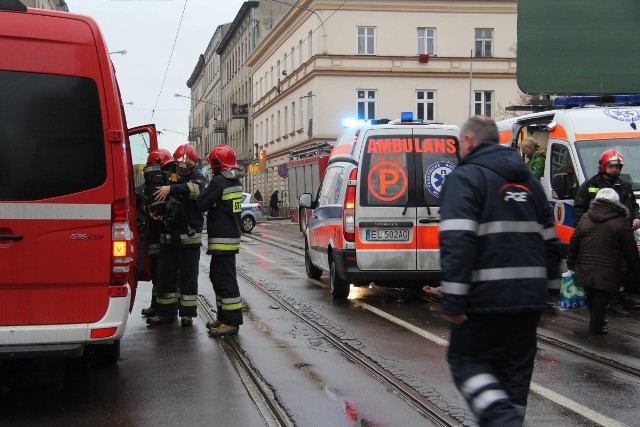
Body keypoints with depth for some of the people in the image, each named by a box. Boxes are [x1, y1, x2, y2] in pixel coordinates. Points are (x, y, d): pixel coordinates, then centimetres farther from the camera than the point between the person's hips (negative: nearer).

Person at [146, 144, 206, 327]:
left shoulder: (197, 179, -1)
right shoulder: (169, 181, 14)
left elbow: (194, 189, -25)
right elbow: (159, 202, 24)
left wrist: (171, 188, -38)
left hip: (189, 238, -5)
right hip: (168, 237, 5)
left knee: (188, 276, 2)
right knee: (165, 275, 7)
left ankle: (187, 313, 10)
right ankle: (166, 311, 16)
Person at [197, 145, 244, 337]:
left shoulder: (219, 181, -16)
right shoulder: (235, 181, 12)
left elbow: (202, 204, -15)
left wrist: (204, 191, 4)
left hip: (222, 239, -10)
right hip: (232, 235, 10)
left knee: (225, 279, -8)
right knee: (218, 276, 18)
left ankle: (232, 322, -8)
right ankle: (224, 317, 26)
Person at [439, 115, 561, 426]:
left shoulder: (465, 178, -7)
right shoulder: (528, 179, 18)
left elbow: (457, 243, -19)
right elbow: (549, 239, 20)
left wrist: (453, 300, -19)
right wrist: (548, 283, 25)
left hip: (487, 296, -7)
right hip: (530, 296, 7)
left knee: (466, 360, 6)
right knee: (515, 369, 15)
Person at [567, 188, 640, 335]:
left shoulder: (586, 218, 7)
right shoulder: (620, 222, -5)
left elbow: (574, 242, 7)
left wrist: (571, 264, 15)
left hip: (585, 270, 4)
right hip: (607, 272, -4)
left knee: (591, 297, 19)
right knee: (601, 299, 4)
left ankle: (596, 322, 31)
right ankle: (596, 327, 6)